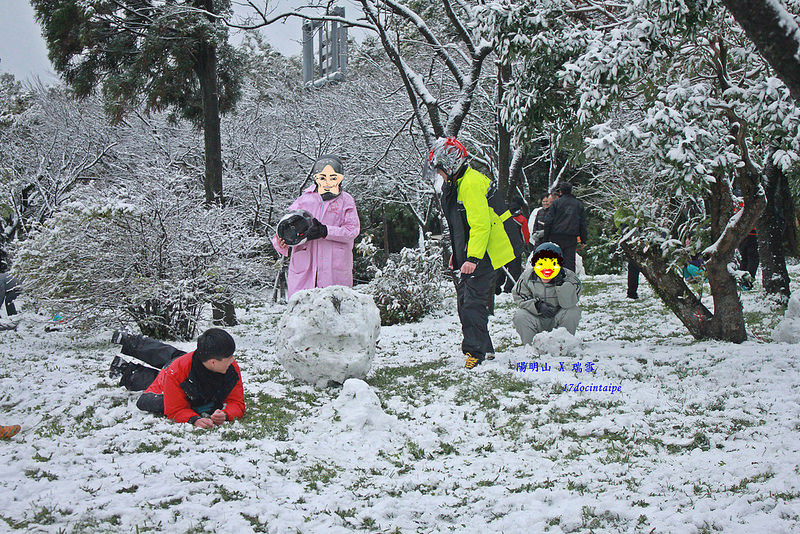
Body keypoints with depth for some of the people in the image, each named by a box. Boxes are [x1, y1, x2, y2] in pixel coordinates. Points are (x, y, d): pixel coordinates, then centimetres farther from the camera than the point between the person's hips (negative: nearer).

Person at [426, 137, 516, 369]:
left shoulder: (471, 184, -19)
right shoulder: (455, 185, 14)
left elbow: (481, 224, -25)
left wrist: (472, 258, -29)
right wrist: (457, 253, 23)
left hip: (482, 255, -11)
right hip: (469, 255, 11)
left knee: (473, 303, -13)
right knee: (465, 300, 13)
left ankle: (475, 351, -10)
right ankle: (485, 349, 21)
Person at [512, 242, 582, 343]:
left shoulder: (568, 277, -14)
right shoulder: (527, 277, -9)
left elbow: (569, 303, -25)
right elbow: (520, 298, -8)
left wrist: (561, 284, -37)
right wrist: (537, 305, -25)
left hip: (557, 319, 0)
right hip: (536, 318, 1)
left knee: (573, 312, -28)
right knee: (520, 316, -27)